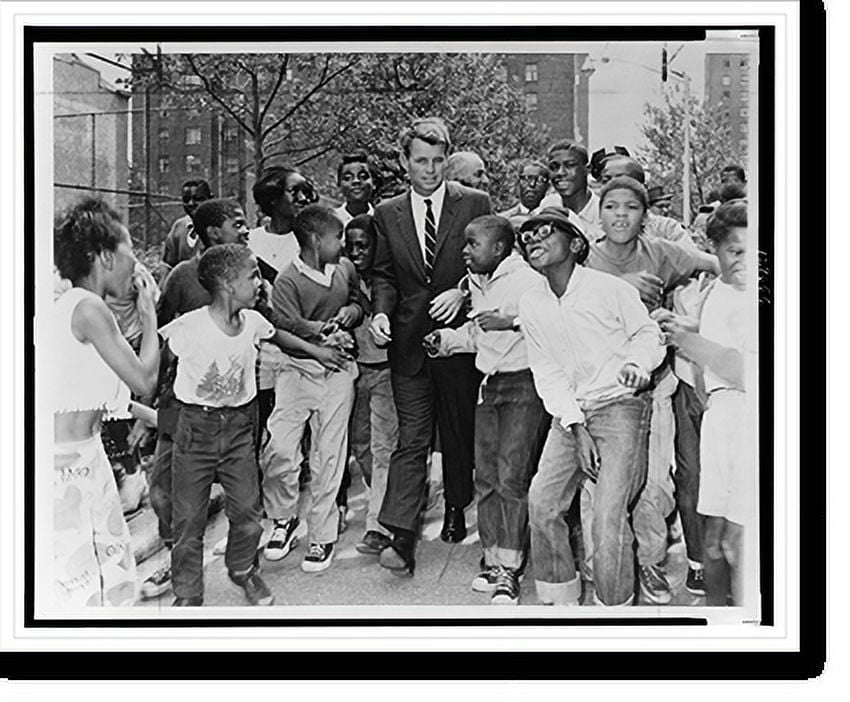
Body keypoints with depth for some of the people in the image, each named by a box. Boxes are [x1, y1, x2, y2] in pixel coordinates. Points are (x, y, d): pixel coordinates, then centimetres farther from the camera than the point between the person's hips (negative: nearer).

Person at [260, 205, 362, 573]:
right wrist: (324, 331, -24)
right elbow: (288, 326, -17)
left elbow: (360, 303, 23)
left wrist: (351, 311, 3)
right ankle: (284, 518, 17)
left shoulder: (345, 268, 9)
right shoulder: (287, 280, -7)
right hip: (298, 368, -3)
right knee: (278, 450, -10)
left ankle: (322, 536, 17)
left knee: (329, 455, 5)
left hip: (338, 370, 3)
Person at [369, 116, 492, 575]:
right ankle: (401, 537, -7)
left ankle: (456, 511, 33)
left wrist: (462, 292, -15)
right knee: (411, 438, -3)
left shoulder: (475, 203, 0)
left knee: (459, 431, 13)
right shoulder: (388, 213, 7)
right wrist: (381, 311, -9)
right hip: (408, 340, 1)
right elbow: (384, 274, 9)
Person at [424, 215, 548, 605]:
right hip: (489, 384, 8)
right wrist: (447, 338, 13)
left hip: (524, 385, -8)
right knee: (486, 478, 7)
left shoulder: (529, 280, -11)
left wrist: (512, 322, -25)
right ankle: (493, 561, 16)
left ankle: (509, 570, -3)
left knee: (512, 478, -10)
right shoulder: (477, 284, 16)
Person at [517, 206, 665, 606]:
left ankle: (614, 604, 5)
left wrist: (637, 363, -22)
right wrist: (575, 427, -5)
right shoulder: (531, 304, 4)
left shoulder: (610, 288, -10)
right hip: (569, 413, 5)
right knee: (541, 501, -4)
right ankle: (561, 599, 14)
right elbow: (547, 372, 5)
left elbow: (647, 333, 1)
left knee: (608, 514, -15)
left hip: (620, 405, -5)